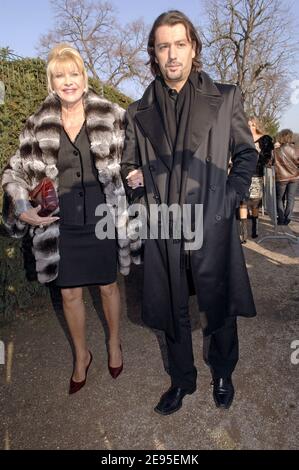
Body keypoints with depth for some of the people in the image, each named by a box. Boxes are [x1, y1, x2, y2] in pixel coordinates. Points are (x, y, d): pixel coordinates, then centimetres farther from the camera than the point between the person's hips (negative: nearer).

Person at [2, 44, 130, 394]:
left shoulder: (110, 116, -3)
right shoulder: (38, 125, 0)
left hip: (102, 217, -1)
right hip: (61, 223, 2)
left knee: (108, 286, 15)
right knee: (69, 293, 12)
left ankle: (114, 342, 43)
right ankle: (81, 355, 37)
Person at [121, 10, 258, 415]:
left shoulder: (225, 98, 4)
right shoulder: (139, 112, 8)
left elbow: (246, 153, 9)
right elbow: (130, 166, 17)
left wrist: (232, 196, -4)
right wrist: (135, 180, -5)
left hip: (213, 228, -1)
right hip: (162, 230, 2)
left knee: (219, 310, 13)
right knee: (173, 314, 14)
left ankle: (222, 375, 41)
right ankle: (182, 380, 38)